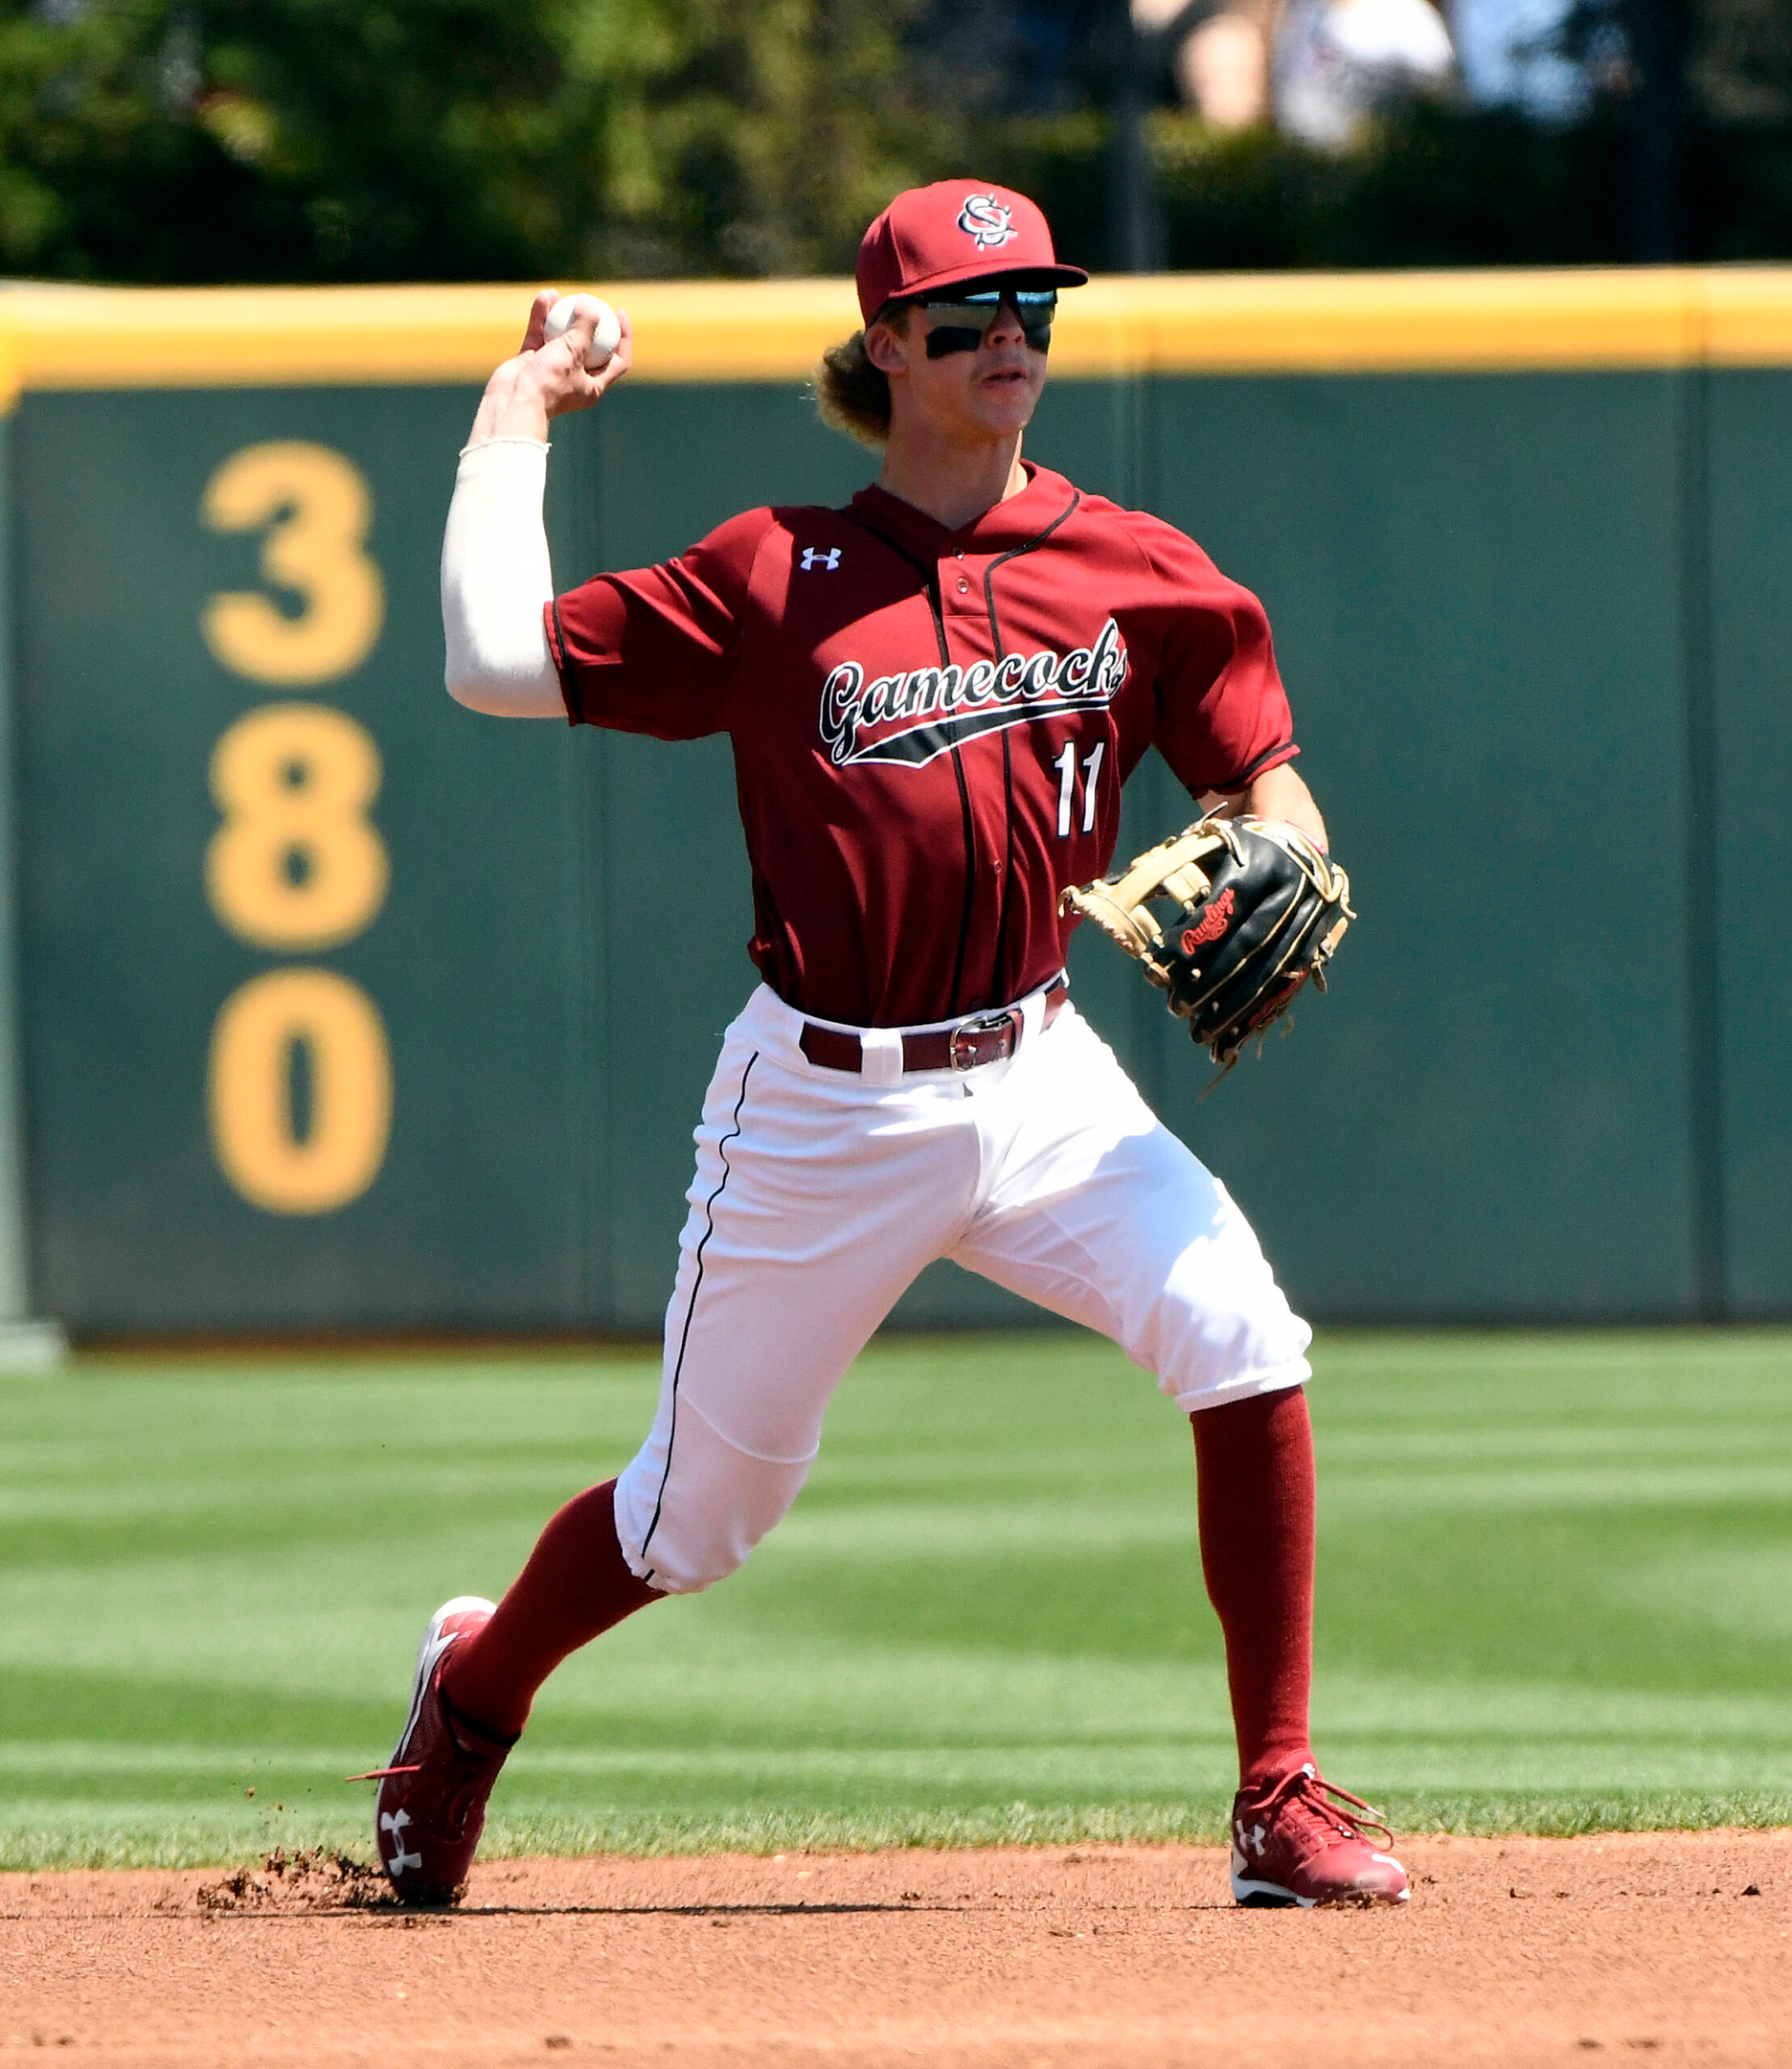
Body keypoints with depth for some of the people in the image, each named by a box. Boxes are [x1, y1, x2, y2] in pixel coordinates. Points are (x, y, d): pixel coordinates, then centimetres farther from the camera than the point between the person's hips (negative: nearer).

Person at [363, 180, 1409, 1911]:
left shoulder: (1131, 571, 3)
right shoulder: (778, 575, -3)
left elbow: (1262, 773, 8)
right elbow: (496, 665, -8)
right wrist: (518, 413, -1)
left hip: (1040, 1083, 2)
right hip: (823, 1107, -2)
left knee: (1240, 1339, -23)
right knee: (697, 1517, 9)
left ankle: (1280, 1805, -13)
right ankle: (476, 1689, 43)